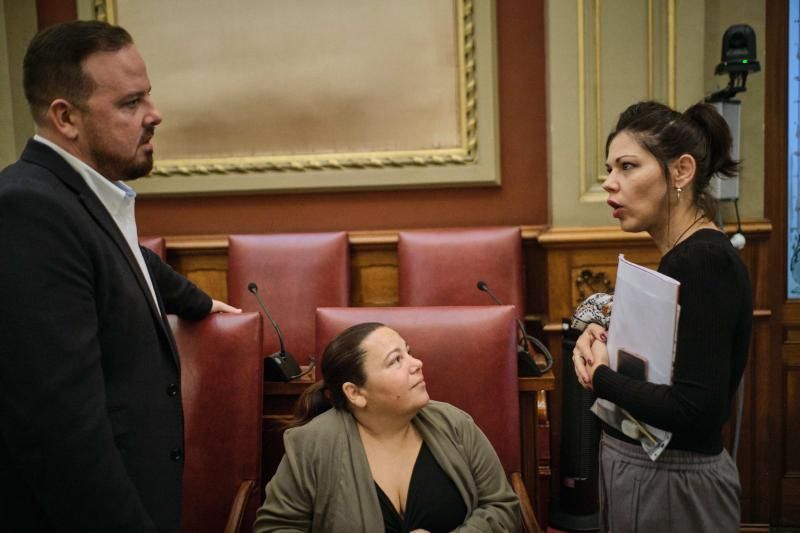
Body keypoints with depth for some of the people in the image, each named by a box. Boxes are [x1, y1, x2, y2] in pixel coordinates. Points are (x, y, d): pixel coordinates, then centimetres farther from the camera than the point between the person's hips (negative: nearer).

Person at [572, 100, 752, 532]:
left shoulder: (703, 262, -22)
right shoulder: (681, 256, 6)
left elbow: (696, 411, -30)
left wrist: (600, 375, -17)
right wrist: (602, 341, -3)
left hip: (671, 484, -9)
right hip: (644, 469, 9)